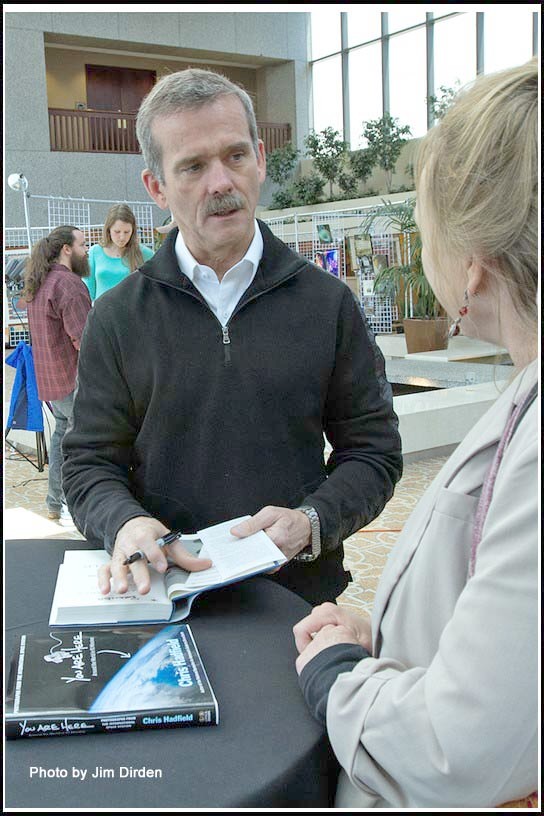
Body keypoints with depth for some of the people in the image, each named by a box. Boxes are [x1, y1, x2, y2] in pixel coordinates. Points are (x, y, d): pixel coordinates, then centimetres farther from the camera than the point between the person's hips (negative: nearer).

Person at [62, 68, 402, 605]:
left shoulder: (328, 302, -1)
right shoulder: (118, 317, 1)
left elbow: (373, 451, 2)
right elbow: (89, 463, 3)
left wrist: (311, 521, -15)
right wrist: (124, 523, -18)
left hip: (302, 595, -1)